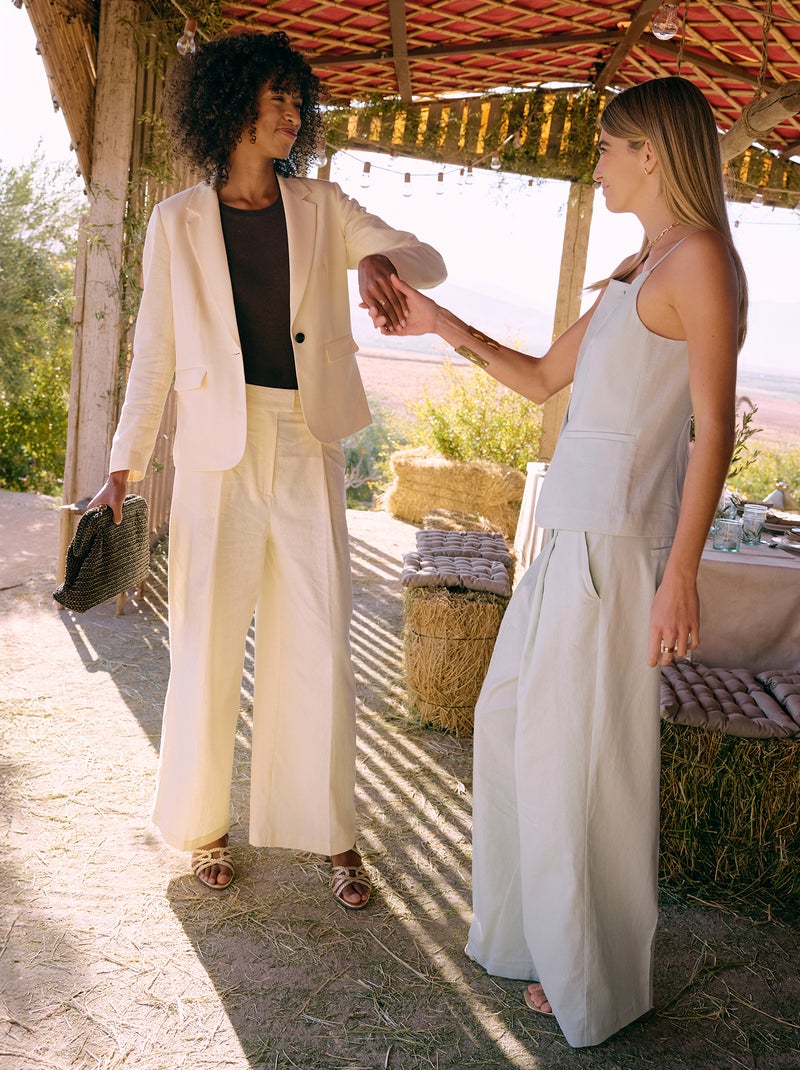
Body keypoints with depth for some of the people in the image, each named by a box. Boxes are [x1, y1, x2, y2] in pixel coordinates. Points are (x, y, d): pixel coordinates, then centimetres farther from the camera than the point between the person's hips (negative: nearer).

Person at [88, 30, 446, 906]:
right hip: (219, 455, -1)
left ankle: (332, 835, 16)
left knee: (319, 647, 2)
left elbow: (430, 261, 2)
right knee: (206, 645, 2)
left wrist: (381, 258, -22)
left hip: (307, 455, 2)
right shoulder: (178, 222, 5)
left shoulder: (320, 208, 9)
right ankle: (203, 825, 23)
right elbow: (154, 353, 5)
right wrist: (124, 467, 0)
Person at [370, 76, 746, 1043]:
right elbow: (541, 378, 25)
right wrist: (440, 323, 22)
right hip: (576, 530, 10)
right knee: (512, 715, 17)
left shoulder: (700, 258, -9)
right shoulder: (631, 277, 20)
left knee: (585, 746, 1)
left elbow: (715, 426, -15)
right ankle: (541, 923, 37)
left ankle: (598, 981, 22)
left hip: (621, 538, -10)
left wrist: (680, 574, -20)